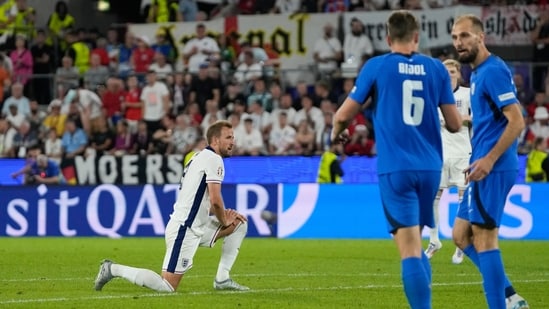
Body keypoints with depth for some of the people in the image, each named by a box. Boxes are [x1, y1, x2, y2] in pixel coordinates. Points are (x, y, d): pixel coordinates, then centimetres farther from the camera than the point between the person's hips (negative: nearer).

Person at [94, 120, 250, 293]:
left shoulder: (202, 157, 18)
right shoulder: (214, 159, -12)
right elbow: (215, 200, -19)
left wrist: (225, 214, 12)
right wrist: (224, 221, -1)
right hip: (184, 230, -10)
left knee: (239, 224, 15)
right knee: (167, 288, -12)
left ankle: (222, 279, 11)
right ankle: (113, 269, -1)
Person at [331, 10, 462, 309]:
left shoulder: (376, 66, -1)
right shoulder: (436, 68, 6)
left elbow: (344, 114, 2)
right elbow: (454, 124, 7)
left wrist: (337, 133, 24)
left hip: (395, 169, -4)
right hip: (429, 167, 4)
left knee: (409, 248, -8)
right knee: (414, 242, 21)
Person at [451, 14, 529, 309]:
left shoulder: (493, 71, -14)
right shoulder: (478, 73, 16)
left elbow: (516, 121, -20)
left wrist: (489, 160, -23)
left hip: (492, 170, -10)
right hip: (485, 168, 10)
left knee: (483, 238, -7)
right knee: (461, 234, 13)